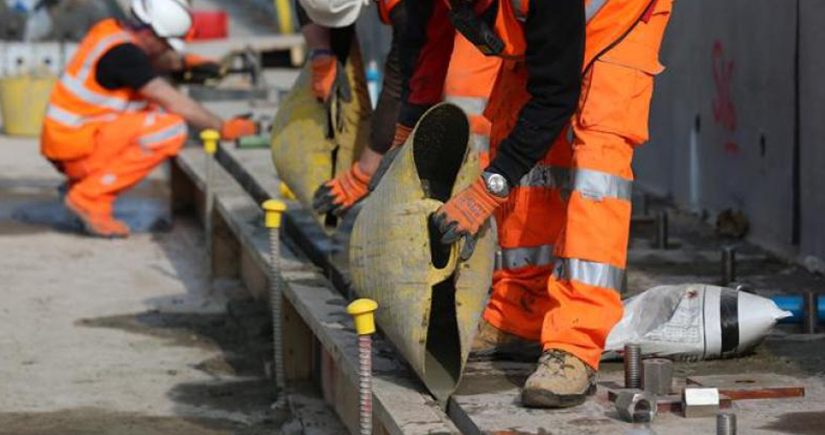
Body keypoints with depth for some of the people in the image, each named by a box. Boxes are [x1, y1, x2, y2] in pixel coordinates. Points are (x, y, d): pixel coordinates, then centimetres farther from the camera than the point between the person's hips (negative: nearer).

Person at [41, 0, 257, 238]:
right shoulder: (123, 52, -20)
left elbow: (153, 60, 29)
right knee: (171, 129, -18)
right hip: (76, 145, -10)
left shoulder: (111, 29, 8)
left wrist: (185, 62, 12)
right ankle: (89, 198, -11)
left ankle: (81, 181, 14)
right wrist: (224, 128, -12)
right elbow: (174, 103, -19)